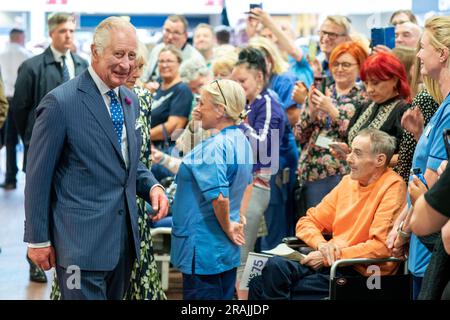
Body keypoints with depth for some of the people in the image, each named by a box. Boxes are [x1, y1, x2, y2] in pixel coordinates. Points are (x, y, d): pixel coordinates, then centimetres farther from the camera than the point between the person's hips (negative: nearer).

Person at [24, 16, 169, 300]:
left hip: (125, 237, 7)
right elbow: (38, 176, -10)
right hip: (82, 242, -7)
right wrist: (37, 239, -7)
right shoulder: (61, 103, -13)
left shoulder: (130, 100, 10)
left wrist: (152, 186, 0)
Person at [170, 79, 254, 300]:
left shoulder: (213, 148, -21)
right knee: (225, 296, 15)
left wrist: (228, 228, -14)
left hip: (203, 250, -10)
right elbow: (247, 183, 24)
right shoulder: (241, 140, 10)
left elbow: (219, 197, -29)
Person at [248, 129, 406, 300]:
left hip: (361, 273, -7)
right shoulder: (348, 181, 14)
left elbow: (381, 247, -17)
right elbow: (307, 223, 16)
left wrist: (327, 258, -14)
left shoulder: (392, 187, -8)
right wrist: (322, 244, -7)